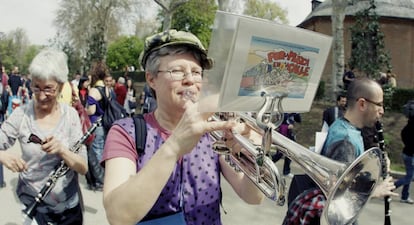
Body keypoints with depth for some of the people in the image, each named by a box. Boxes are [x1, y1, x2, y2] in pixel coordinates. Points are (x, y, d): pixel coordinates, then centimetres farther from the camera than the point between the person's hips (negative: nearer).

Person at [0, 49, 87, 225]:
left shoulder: (70, 115, -10)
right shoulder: (21, 114, -10)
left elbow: (83, 168, -11)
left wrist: (61, 150, -29)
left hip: (68, 204, 1)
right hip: (32, 204, -1)